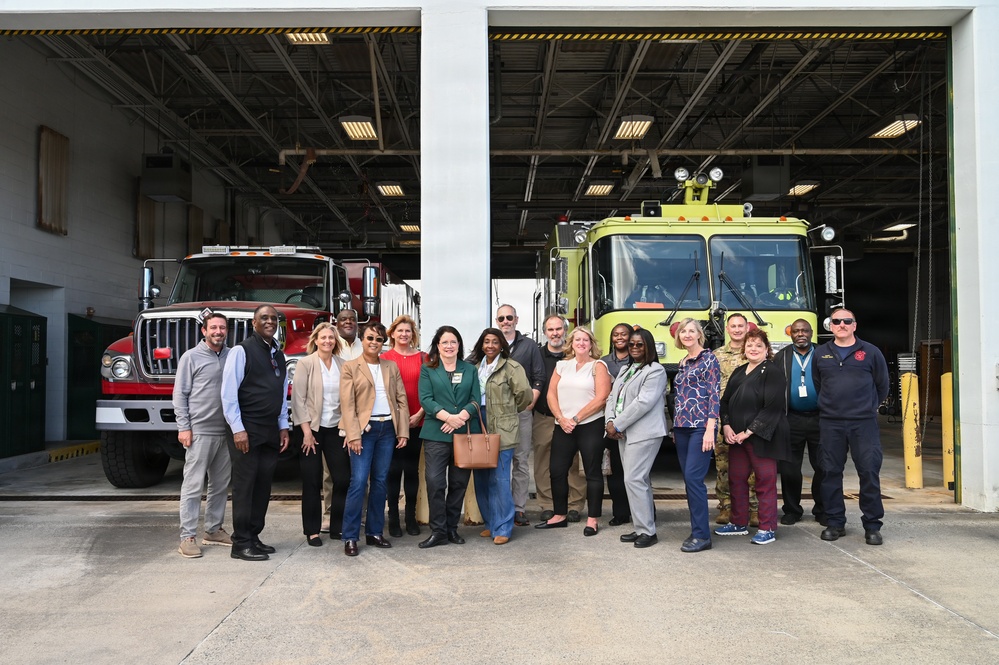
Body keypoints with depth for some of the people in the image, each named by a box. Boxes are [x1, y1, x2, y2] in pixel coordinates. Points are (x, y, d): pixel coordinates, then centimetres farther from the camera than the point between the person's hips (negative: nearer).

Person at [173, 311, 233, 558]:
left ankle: (213, 530, 24)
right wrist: (183, 427, -9)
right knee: (193, 485, -2)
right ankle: (187, 536, 3)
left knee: (220, 485, 12)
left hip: (226, 432, 5)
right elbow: (180, 395, -3)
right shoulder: (191, 357, -2)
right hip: (200, 431, -4)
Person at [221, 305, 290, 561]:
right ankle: (241, 544, 5)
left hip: (271, 432, 7)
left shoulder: (278, 355, 15)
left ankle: (254, 537, 19)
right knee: (245, 486, -3)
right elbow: (228, 393, -11)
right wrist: (238, 429, -15)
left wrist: (283, 427, 13)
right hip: (247, 431, -7)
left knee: (263, 486, 9)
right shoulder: (242, 351, -7)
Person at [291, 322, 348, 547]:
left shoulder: (343, 365, 6)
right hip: (312, 429, -3)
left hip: (336, 428, 3)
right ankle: (312, 530, 14)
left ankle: (338, 527, 15)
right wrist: (306, 431, -13)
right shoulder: (305, 364, -4)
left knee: (343, 478, 1)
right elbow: (298, 399, -8)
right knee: (312, 482, 3)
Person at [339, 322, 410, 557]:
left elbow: (402, 400, 10)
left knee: (380, 482, 8)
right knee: (358, 482, -8)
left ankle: (374, 532, 17)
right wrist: (353, 435, -14)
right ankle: (350, 537, -1)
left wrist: (403, 431, 1)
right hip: (364, 429, -4)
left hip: (388, 429, 4)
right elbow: (347, 404, -5)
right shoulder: (350, 367, 2)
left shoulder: (392, 367, 13)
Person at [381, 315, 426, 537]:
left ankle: (411, 517, 18)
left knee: (412, 469, 8)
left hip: (416, 421, 2)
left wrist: (419, 414, -6)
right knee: (394, 469, 3)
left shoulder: (423, 358, 5)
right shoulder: (385, 358, 2)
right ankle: (393, 518, 12)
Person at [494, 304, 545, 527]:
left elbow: (538, 379, 7)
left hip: (521, 410, 0)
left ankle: (519, 508, 5)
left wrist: (529, 404, -4)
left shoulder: (529, 347, 10)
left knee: (521, 461, 1)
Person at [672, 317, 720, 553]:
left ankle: (702, 535, -6)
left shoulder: (709, 359, -5)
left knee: (693, 478, -12)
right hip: (682, 427, 7)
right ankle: (697, 530, 15)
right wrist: (675, 428, 17)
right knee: (688, 479, 8)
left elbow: (714, 395, -11)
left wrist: (710, 429, -17)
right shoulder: (683, 363, 17)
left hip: (700, 426, -7)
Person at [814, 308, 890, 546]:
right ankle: (835, 523, 16)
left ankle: (872, 526, 8)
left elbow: (882, 386, 13)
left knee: (869, 472, -3)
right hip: (830, 423, 2)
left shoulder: (871, 352, 5)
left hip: (864, 422, -2)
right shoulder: (820, 354, 10)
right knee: (831, 473, 5)